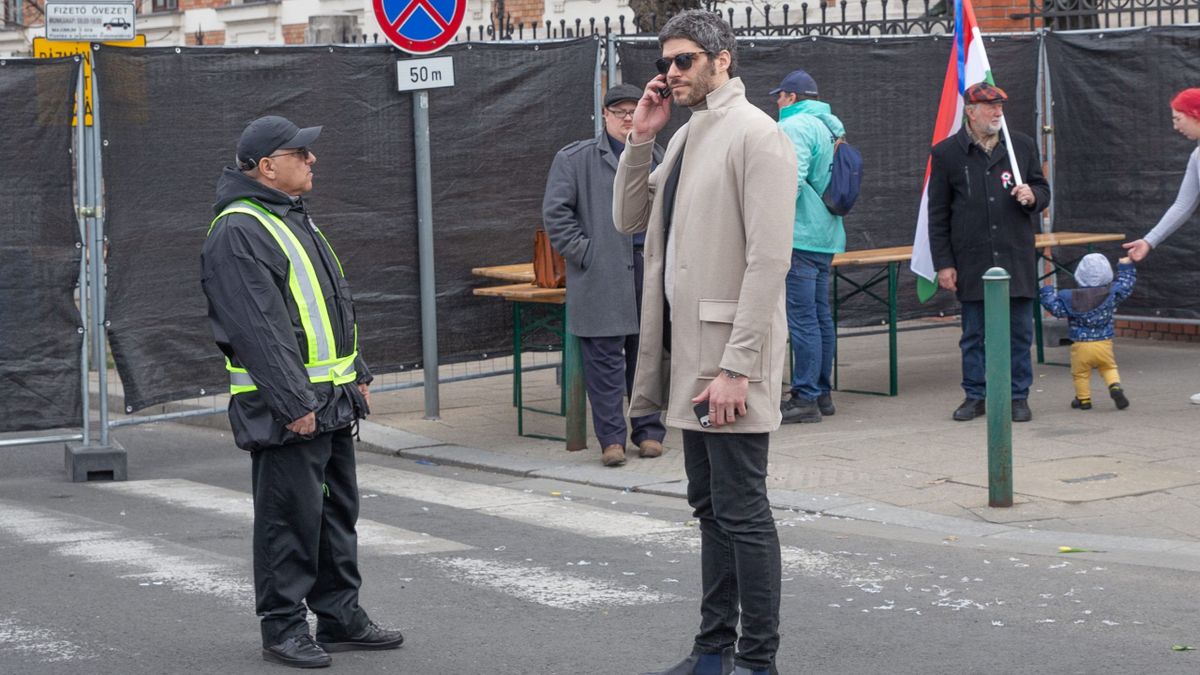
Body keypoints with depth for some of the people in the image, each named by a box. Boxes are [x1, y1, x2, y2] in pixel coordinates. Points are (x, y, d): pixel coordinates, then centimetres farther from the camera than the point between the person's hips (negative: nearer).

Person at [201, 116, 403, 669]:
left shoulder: (295, 219, 17)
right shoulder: (238, 233, -16)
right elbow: (259, 329, -22)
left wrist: (356, 376, 20)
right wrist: (294, 405, -23)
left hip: (331, 400, 10)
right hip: (286, 410, -10)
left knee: (337, 511, 15)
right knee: (291, 518, -3)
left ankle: (341, 617, 24)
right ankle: (283, 628, 6)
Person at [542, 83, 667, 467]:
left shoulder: (657, 159, 16)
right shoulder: (575, 159, 2)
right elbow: (555, 212, -2)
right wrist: (584, 252, -8)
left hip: (651, 271, 4)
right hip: (602, 279, -4)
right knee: (604, 358, -4)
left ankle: (649, 432, 17)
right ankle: (611, 439, 2)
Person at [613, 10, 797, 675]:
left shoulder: (756, 135, -13)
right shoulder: (685, 135, 14)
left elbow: (769, 261, -19)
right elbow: (629, 219, 19)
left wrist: (736, 367, -23)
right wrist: (639, 140, 4)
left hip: (729, 353, -9)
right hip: (688, 347, 9)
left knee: (742, 512, -5)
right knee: (710, 506, 16)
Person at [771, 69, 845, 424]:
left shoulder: (796, 127, -12)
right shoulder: (830, 126, 17)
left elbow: (792, 181, -22)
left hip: (800, 236, -10)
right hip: (827, 235, 10)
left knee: (802, 319, -8)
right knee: (821, 316, 13)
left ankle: (806, 398, -8)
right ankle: (822, 392, 19)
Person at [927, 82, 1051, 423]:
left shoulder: (1023, 146, 8)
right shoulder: (946, 153, 2)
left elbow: (1043, 190, 18)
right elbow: (938, 214, 4)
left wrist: (1032, 196, -8)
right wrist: (943, 263, -1)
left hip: (1017, 257, 1)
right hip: (972, 260, -1)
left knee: (1019, 333, 4)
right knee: (974, 334, 6)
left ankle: (1018, 396, 13)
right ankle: (975, 395, 16)